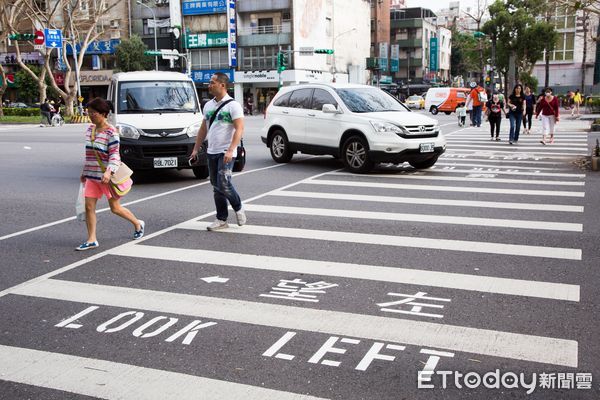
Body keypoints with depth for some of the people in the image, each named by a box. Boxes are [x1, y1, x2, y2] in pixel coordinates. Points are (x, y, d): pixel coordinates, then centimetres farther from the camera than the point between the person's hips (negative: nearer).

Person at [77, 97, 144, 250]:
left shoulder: (111, 132, -15)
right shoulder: (90, 129, 7)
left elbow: (114, 155, -19)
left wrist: (109, 171, -35)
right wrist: (85, 172, 21)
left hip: (106, 176, -7)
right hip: (92, 176, 7)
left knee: (115, 208, 6)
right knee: (89, 206, -1)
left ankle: (138, 224, 30)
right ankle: (91, 240, 6)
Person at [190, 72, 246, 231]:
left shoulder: (233, 105, -8)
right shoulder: (208, 105, 15)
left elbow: (239, 129, -15)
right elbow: (203, 129, 21)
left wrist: (230, 150, -25)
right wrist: (196, 149, 15)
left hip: (226, 153, -7)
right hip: (211, 152, 7)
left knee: (223, 184, -15)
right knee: (216, 187, 8)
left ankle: (238, 208, 11)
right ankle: (221, 219, 15)